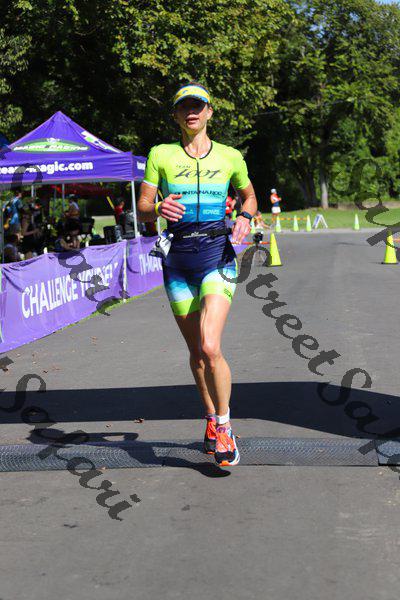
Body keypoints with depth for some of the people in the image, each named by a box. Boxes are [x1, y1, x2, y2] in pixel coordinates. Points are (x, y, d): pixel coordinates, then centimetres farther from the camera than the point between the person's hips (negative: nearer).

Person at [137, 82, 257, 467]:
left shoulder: (230, 157, 4)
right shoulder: (160, 155, 4)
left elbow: (249, 196, 20)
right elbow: (142, 208, 2)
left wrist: (245, 218, -2)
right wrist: (159, 209, -22)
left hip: (218, 256, -2)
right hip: (178, 260, 2)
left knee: (210, 348, -18)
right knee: (196, 351, 10)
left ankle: (223, 426, 0)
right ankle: (211, 418, 31)